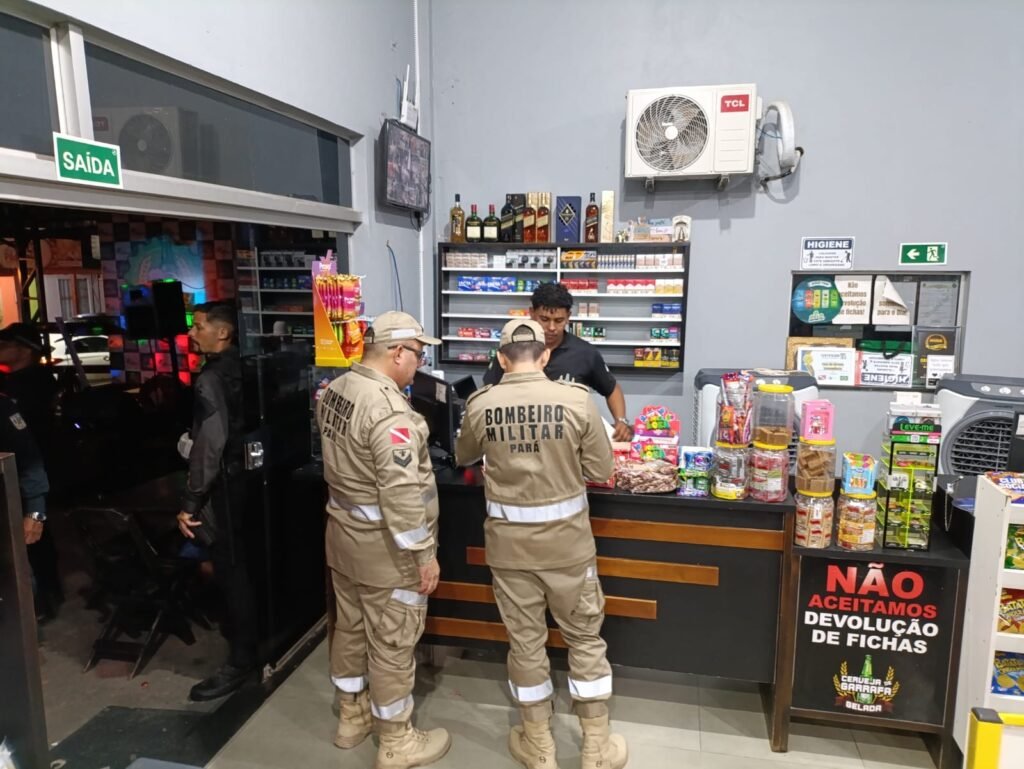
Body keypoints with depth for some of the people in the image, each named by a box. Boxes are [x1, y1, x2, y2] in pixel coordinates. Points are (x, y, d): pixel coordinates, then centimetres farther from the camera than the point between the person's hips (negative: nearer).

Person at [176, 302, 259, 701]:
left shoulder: (211, 379, -20)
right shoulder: (238, 369, 7)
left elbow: (210, 446, -26)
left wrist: (189, 502, -22)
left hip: (223, 485, -9)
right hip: (241, 476, 9)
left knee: (230, 570, -1)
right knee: (238, 565, 21)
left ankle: (241, 661, 9)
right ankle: (249, 637, 37)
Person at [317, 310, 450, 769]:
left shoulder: (335, 390, 2)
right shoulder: (389, 410, -27)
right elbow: (402, 494, -28)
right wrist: (424, 553, -21)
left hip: (343, 531, 9)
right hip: (383, 546, -9)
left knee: (350, 626, 22)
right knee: (392, 643, 7)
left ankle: (351, 717, 41)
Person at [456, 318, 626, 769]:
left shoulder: (480, 405, -8)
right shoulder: (576, 400, -13)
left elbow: (463, 457, 12)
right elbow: (601, 470, -5)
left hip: (509, 539, 1)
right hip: (567, 537, -1)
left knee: (525, 639, 15)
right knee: (585, 637, 16)